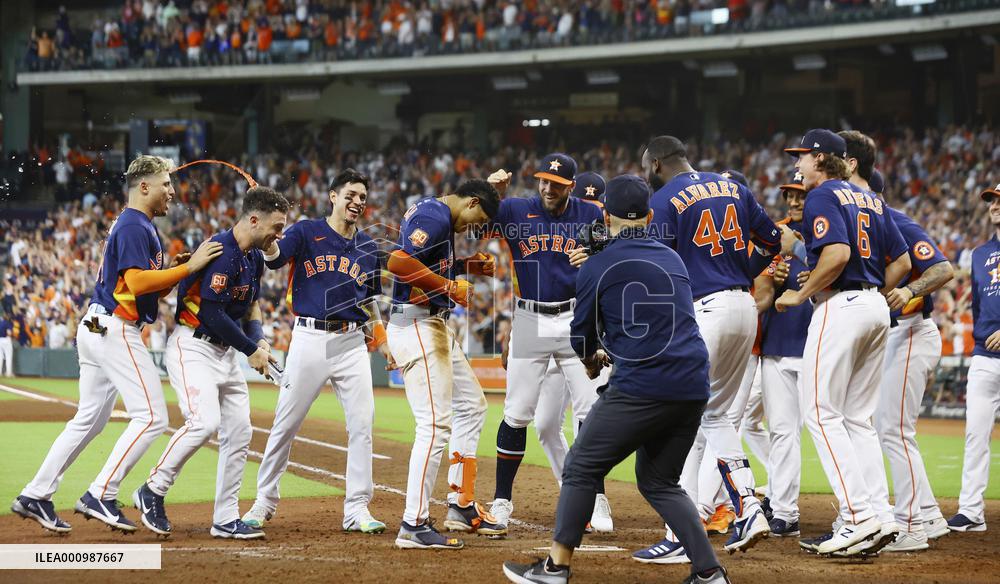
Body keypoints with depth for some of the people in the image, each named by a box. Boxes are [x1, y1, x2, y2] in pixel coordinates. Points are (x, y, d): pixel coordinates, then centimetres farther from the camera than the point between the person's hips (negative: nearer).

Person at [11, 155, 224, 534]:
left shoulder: (138, 226, 21)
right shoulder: (134, 226, -11)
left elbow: (150, 288, 21)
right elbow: (137, 282, -24)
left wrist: (174, 269, 4)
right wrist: (188, 267, -22)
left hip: (96, 330, 11)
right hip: (115, 330, -11)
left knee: (90, 420, 14)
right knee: (151, 417, -12)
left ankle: (35, 496, 15)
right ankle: (100, 497, -14)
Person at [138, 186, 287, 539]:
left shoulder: (254, 257, 10)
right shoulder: (222, 252, -20)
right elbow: (211, 313, -23)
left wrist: (260, 340, 5)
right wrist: (251, 349, -15)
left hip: (226, 351, 10)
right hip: (193, 347, -10)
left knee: (239, 431, 4)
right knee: (204, 422, -24)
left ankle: (226, 520, 9)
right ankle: (152, 492, -6)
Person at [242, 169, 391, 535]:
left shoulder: (368, 248, 14)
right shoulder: (307, 232, -1)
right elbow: (275, 257, -18)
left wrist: (382, 343, 15)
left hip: (351, 342, 4)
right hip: (310, 338, -4)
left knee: (362, 423, -3)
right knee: (286, 423, 1)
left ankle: (357, 509, 3)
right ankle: (264, 501, 14)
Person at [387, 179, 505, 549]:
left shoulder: (434, 213, 16)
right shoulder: (434, 217, -16)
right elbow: (399, 262, -29)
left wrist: (468, 266, 16)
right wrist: (449, 287, -23)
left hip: (436, 329, 11)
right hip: (416, 327, -11)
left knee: (472, 404, 21)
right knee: (436, 423, -15)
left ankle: (462, 506, 23)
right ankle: (414, 526, -17)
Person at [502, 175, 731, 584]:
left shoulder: (596, 267, 0)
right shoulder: (675, 261, 17)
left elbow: (582, 335, 9)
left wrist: (591, 359, 32)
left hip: (639, 388, -6)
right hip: (692, 389, 6)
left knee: (582, 468, 7)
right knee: (658, 481, 18)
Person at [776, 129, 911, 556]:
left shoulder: (822, 196, -7)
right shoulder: (870, 200, 19)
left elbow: (838, 253, -21)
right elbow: (902, 261, 17)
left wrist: (800, 296, -12)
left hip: (840, 305, -9)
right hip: (877, 308, 9)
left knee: (822, 413, -7)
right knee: (860, 418, 10)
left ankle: (860, 515, -17)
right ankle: (870, 523, 5)